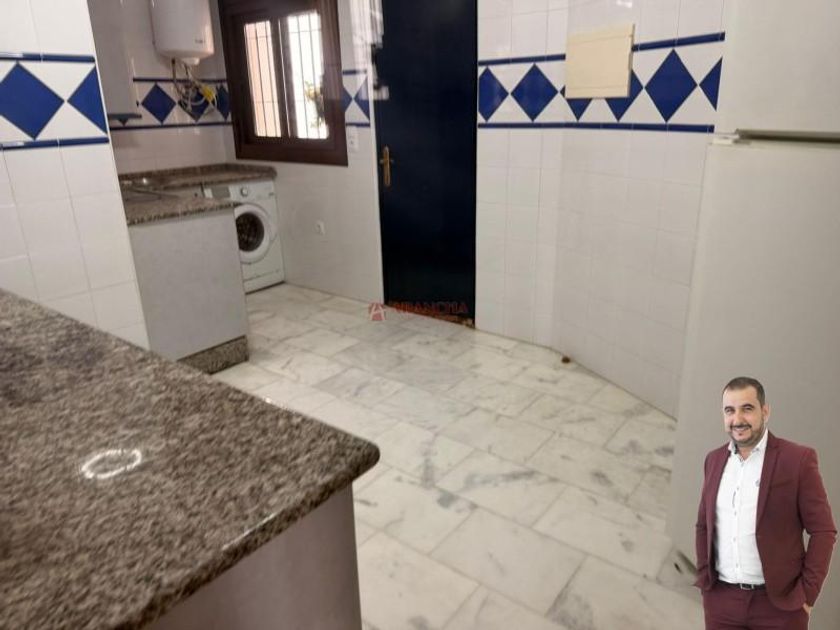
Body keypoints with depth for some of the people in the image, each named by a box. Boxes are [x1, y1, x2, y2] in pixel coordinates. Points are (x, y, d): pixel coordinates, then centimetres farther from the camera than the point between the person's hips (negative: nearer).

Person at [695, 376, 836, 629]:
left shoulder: (798, 458, -8)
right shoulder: (714, 459, 4)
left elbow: (823, 530, -6)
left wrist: (807, 594, -8)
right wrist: (704, 579, 5)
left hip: (778, 602, -3)